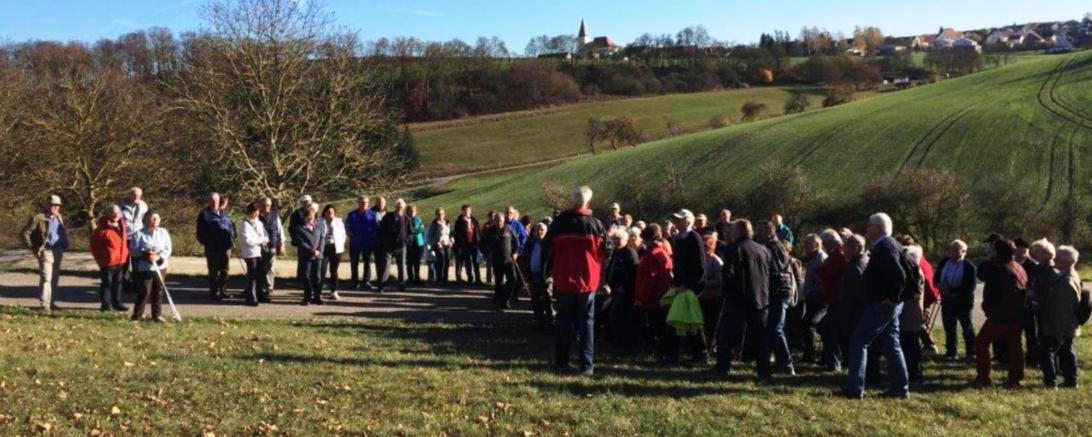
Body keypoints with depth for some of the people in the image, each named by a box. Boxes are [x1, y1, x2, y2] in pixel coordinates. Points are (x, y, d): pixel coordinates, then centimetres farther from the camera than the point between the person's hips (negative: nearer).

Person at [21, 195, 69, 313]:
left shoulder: (59, 218, 12)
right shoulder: (38, 218, -9)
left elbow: (63, 234, 25)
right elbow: (24, 233, -8)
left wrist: (64, 246, 10)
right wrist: (33, 249, -11)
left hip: (57, 252, 7)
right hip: (46, 252, -7)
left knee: (55, 278, 13)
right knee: (46, 278, -13)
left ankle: (50, 302, 25)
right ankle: (45, 305, -14)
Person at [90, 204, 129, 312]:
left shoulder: (122, 226, 8)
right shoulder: (103, 229, -14)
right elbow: (95, 245, -8)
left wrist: (125, 255, 13)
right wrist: (100, 258, -7)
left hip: (121, 261, 7)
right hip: (108, 261, -7)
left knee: (118, 282, 14)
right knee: (106, 283, 3)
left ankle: (116, 303, 23)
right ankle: (105, 304, 11)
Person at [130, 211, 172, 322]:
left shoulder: (164, 233, 6)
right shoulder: (140, 233, -3)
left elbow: (168, 249, 1)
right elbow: (133, 249, -5)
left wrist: (159, 256, -16)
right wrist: (145, 252, -20)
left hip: (160, 267, 3)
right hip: (144, 267, -3)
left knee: (158, 292, 8)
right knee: (144, 292, -4)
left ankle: (157, 315, 17)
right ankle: (137, 314, 8)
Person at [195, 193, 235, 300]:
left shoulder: (223, 212, 17)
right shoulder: (204, 214, 1)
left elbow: (231, 225, 19)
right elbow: (201, 231, -3)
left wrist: (232, 238, 7)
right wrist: (205, 241, -11)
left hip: (225, 246, 5)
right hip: (212, 247, -5)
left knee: (224, 269, 11)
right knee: (214, 270, -1)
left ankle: (223, 290, 20)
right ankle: (214, 292, 5)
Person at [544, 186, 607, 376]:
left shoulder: (559, 221, -3)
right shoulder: (595, 224, -7)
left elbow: (547, 248, 2)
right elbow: (606, 249, -2)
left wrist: (554, 269, 16)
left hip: (563, 279, 2)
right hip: (588, 280, -1)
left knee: (563, 321, 12)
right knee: (587, 322, 6)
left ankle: (560, 362, 16)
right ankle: (587, 365, 3)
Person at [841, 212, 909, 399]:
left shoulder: (883, 247, -18)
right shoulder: (893, 245, 13)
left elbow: (899, 275, -28)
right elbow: (901, 273, 22)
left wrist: (892, 297, -19)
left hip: (881, 305, -10)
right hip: (892, 305, 10)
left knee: (858, 342, -6)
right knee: (891, 344, 14)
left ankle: (854, 388, -6)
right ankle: (900, 387, 17)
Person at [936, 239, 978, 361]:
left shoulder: (969, 266, -14)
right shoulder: (944, 262, 4)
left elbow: (970, 287, -20)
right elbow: (936, 278, 10)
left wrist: (952, 291, -24)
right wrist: (940, 285, -12)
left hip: (962, 302, -5)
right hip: (947, 301, 5)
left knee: (967, 328, 8)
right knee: (949, 328, 12)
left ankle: (971, 353, 19)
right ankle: (951, 352, 23)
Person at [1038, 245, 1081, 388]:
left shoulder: (1066, 283, -26)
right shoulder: (1074, 276, 6)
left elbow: (1064, 311, -26)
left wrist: (1058, 332, -22)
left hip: (1057, 328, -10)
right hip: (1068, 328, 10)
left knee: (1047, 351, -2)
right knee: (1066, 351, 18)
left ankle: (1050, 382, 1)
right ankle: (1071, 380, 26)